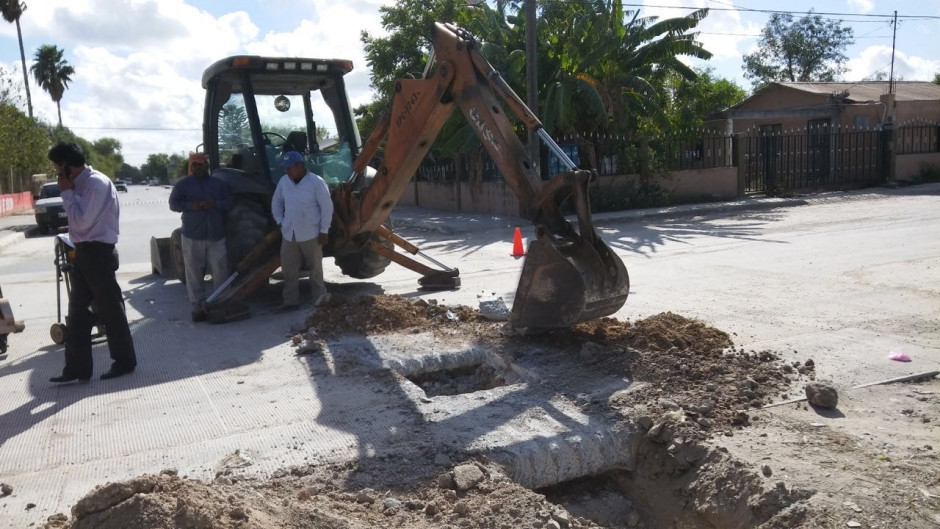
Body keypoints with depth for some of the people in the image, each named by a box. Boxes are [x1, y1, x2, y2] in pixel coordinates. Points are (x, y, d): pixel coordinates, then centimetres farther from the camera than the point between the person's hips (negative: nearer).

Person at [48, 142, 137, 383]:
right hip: (84, 253, 9)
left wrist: (66, 192, -14)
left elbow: (82, 222, -20)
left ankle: (124, 362, 15)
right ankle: (77, 368, 15)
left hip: (98, 253, -9)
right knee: (77, 312, 9)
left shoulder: (97, 183, -17)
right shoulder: (81, 183, 12)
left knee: (110, 310, 2)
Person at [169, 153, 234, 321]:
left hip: (216, 236, 1)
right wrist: (191, 206, -17)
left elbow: (230, 202, 7)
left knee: (220, 270, -1)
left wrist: (215, 204, -13)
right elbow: (173, 203, 2)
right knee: (194, 273, 2)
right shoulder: (182, 184, 7)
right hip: (192, 237, -1)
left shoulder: (219, 184, 10)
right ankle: (198, 306, 9)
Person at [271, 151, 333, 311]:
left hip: (311, 235, -5)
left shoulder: (316, 182, -12)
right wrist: (280, 222, 6)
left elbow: (327, 207, -10)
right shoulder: (284, 181, 4)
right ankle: (291, 301, 20)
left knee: (315, 269, 6)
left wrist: (324, 231, -11)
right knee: (289, 270, 9)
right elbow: (276, 203, 17)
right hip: (289, 235, 5)